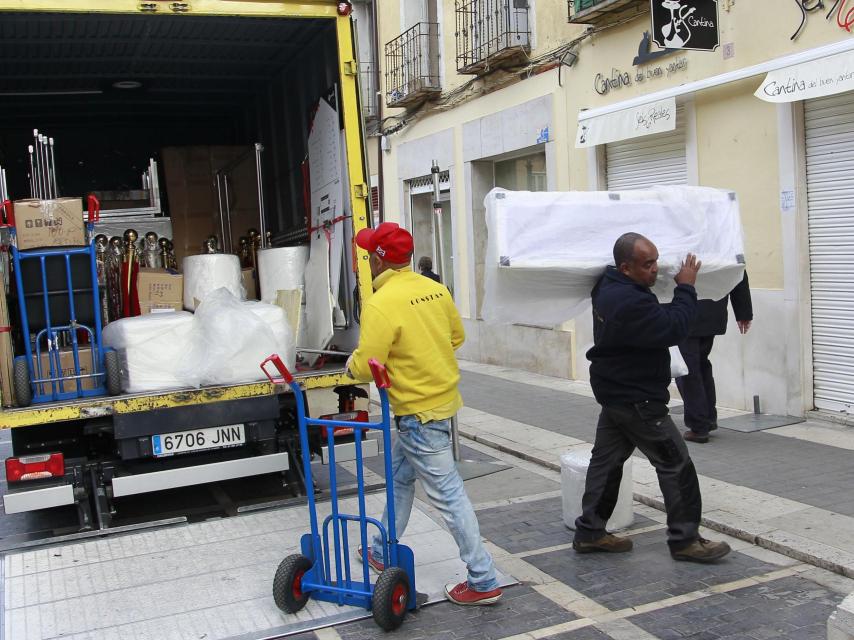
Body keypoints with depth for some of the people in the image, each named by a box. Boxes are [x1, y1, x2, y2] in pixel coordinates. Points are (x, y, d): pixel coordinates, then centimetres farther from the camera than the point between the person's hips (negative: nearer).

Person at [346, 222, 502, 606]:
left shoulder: (380, 304, -22)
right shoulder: (434, 289, 2)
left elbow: (366, 367, -22)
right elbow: (457, 336, 13)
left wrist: (351, 363, 1)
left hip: (418, 411, -9)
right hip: (442, 397, 9)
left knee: (447, 494, -1)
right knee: (399, 477, 24)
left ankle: (483, 582, 7)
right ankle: (383, 552, 40)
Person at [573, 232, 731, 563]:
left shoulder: (608, 287, 4)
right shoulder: (629, 302, -29)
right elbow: (673, 329, -24)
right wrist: (686, 288, -13)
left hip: (615, 393, 10)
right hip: (637, 399, -10)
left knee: (606, 460, 14)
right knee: (676, 464, 1)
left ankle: (589, 532, 21)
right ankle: (684, 539, 9)